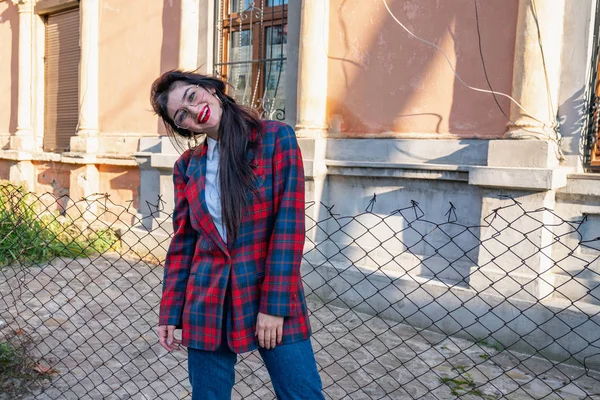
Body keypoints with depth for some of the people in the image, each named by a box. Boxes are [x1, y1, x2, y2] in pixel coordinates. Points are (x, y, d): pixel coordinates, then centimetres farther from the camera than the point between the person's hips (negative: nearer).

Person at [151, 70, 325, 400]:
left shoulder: (276, 138, -5)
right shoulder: (187, 166, 6)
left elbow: (289, 224, -10)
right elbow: (182, 243, 9)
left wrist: (275, 305, -14)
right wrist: (170, 313, 6)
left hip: (273, 298, -2)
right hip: (208, 306, 3)